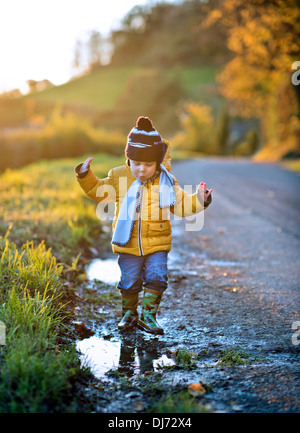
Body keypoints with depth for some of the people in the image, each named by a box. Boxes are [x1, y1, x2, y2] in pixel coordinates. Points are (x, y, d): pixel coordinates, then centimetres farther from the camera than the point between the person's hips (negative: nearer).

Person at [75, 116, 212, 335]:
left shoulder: (166, 182, -2)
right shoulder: (118, 177, -2)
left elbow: (181, 205, 7)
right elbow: (99, 191, 12)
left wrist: (198, 200, -7)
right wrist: (86, 176, 1)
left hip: (157, 243, 0)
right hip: (128, 244, 0)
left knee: (157, 278, -5)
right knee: (129, 281, 6)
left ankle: (148, 315, 11)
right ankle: (129, 314, 27)